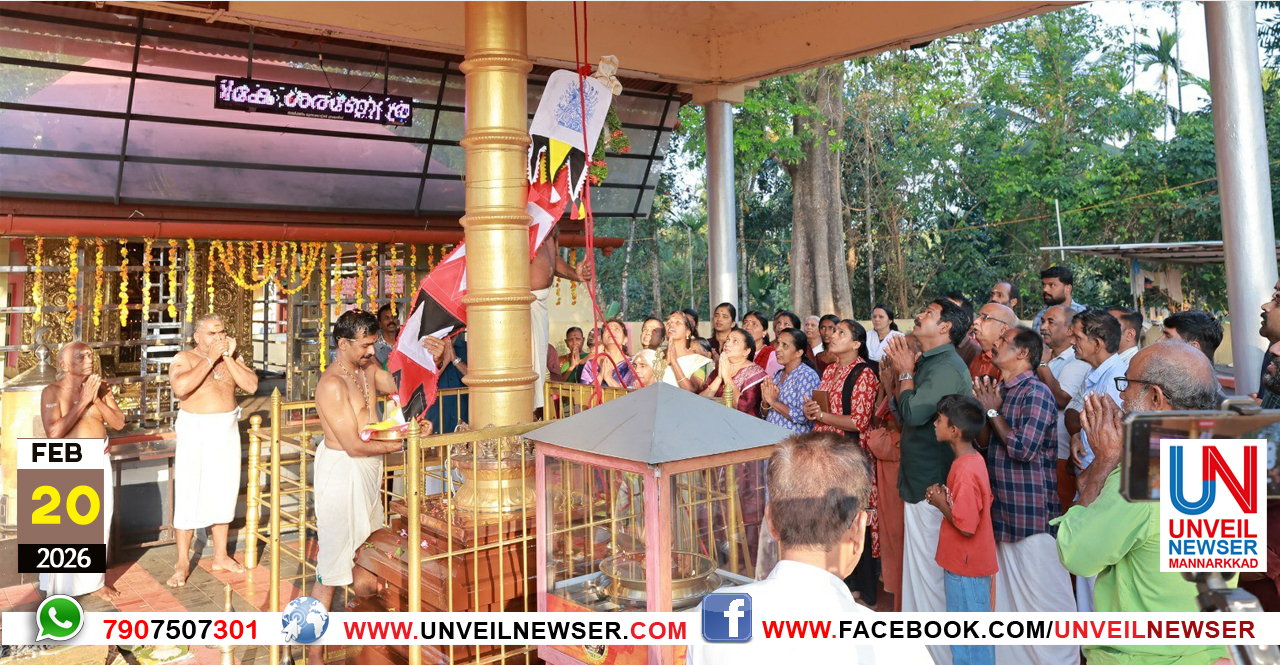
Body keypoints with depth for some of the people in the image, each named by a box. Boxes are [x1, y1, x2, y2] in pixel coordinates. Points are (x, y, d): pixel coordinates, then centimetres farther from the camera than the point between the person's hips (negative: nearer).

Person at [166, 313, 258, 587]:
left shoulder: (232, 358, 5)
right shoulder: (184, 358, -8)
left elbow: (251, 386, -8)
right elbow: (180, 387, -28)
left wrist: (228, 357, -14)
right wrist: (210, 358, -23)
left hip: (227, 432, 4)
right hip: (195, 433, -4)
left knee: (222, 493, 12)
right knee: (189, 496, -3)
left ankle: (221, 556, 23)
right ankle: (183, 562, 9)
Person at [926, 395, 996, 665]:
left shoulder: (965, 471, -27)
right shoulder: (974, 460, 3)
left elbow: (965, 526, -27)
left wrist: (940, 503, -13)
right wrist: (944, 495, 2)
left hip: (966, 567, -10)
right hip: (965, 562, 10)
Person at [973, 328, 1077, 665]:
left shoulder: (1035, 392, -14)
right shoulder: (999, 391, 11)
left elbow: (1023, 448, -21)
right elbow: (984, 442, 13)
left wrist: (993, 411, -11)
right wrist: (986, 407, -1)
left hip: (1034, 514, -9)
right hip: (1003, 513, 9)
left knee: (1044, 597, 0)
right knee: (1007, 595, 18)